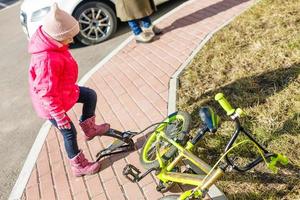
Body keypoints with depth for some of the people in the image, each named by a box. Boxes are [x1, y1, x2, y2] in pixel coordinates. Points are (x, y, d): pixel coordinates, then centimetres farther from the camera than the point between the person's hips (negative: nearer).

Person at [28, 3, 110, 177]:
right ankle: (79, 166, 29)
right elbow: (47, 94, -31)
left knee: (90, 95, 13)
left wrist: (71, 87, 24)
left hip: (64, 90, 9)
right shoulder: (47, 60, -38)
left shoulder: (52, 44, -9)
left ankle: (89, 128, 31)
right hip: (52, 104, -9)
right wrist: (60, 117, -22)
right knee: (69, 132, 7)